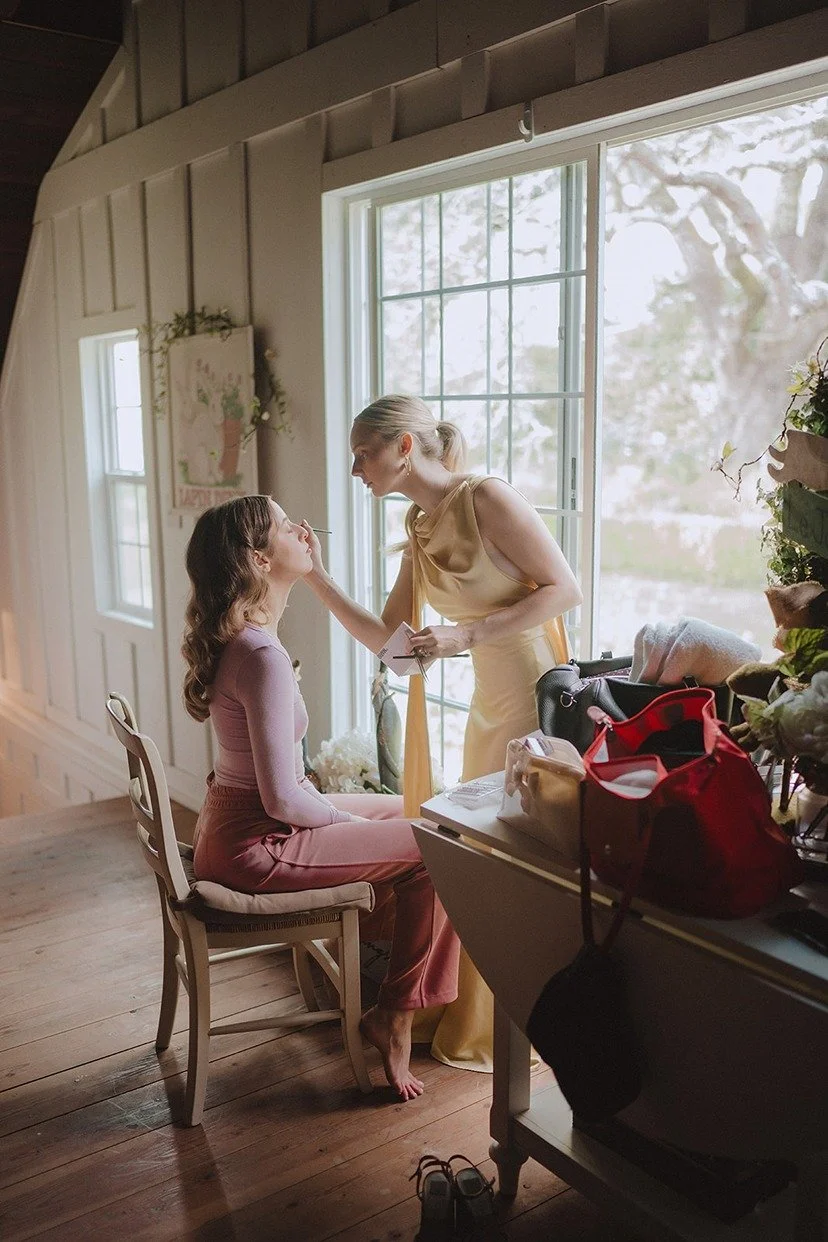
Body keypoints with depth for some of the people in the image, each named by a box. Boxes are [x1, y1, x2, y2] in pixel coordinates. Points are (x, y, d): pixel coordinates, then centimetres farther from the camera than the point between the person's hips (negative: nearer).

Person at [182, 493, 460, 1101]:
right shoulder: (263, 657, -28)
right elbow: (282, 801, -26)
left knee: (402, 811, 22)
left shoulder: (234, 635, 1)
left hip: (235, 818, 10)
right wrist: (343, 819, -10)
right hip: (256, 845, -10)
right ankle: (394, 1017, 11)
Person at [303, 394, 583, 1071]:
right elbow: (385, 638, 9)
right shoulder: (420, 531, 9)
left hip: (538, 697, -8)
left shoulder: (485, 497, -14)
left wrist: (466, 635, -22)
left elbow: (565, 589, -17)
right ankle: (475, 1016, 32)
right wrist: (318, 578, 1)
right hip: (490, 704, 8)